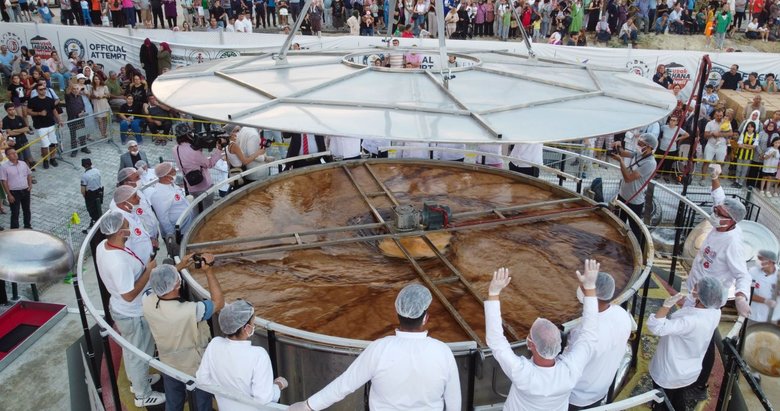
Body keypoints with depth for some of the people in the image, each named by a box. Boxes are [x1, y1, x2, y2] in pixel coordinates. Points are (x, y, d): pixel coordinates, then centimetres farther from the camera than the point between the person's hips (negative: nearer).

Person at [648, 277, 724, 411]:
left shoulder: (690, 321, -40)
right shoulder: (715, 312, -16)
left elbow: (656, 326, -44)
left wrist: (668, 304, -40)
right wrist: (693, 298, -8)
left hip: (669, 375, -7)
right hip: (690, 372, 7)